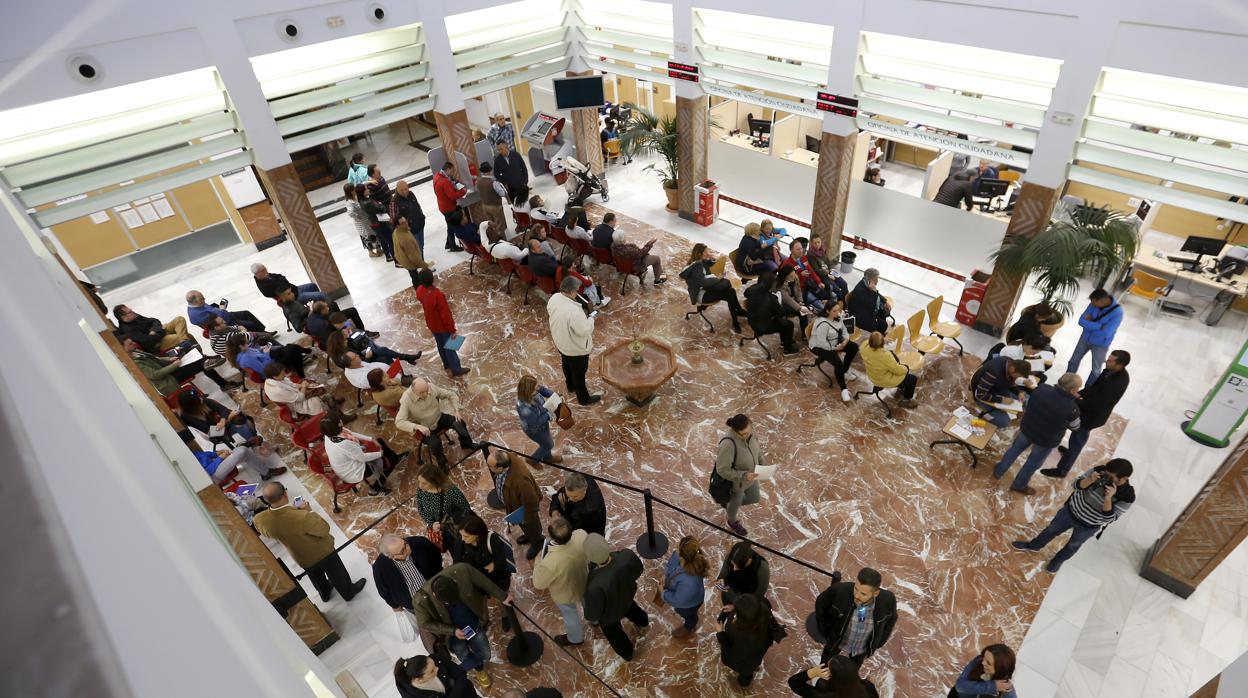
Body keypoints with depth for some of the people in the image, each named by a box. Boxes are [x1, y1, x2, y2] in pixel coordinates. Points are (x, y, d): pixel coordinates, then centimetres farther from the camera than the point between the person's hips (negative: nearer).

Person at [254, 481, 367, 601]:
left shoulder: (260, 520, -26)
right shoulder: (300, 516, -44)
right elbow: (324, 528, -26)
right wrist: (307, 509, -20)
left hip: (301, 559, 5)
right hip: (322, 552, -4)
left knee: (317, 578, 34)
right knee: (337, 574, 26)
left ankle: (325, 594, 60)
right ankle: (349, 592, 50)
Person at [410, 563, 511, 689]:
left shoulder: (461, 571, -34)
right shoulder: (421, 600, -36)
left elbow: (484, 583, -16)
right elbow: (425, 624, -16)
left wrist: (502, 596, -3)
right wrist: (453, 631, -23)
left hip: (474, 625, 2)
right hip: (453, 634, -2)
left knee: (484, 656, 20)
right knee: (466, 660, 21)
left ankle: (478, 669, 56)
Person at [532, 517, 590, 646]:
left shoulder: (549, 563, -47)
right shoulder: (582, 534, -35)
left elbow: (538, 585, -24)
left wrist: (538, 560, -11)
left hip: (565, 594, -4)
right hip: (584, 581, 5)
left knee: (570, 615, 29)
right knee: (587, 601, 38)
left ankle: (575, 638, 60)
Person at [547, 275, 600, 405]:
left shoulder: (554, 298, -17)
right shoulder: (573, 311, -41)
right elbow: (584, 331, -30)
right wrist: (591, 319, -13)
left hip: (560, 341, 8)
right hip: (576, 348, -8)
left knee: (567, 365, 32)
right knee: (579, 372, 16)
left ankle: (571, 386, 58)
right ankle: (584, 398, 38)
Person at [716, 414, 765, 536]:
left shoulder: (748, 430, -22)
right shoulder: (728, 444, -43)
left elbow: (755, 446, 0)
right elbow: (723, 470, -31)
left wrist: (762, 464, -5)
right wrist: (743, 476, -36)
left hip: (749, 474, 6)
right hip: (735, 481, -6)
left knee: (754, 499, 31)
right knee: (736, 503, 27)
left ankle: (728, 504, 60)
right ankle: (733, 522, 64)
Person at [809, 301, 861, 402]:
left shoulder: (837, 317, -3)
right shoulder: (823, 323, -31)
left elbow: (844, 331, 6)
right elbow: (822, 342, -32)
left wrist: (845, 340, -15)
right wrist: (835, 348, -19)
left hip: (834, 342, 9)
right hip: (819, 347, -9)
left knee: (854, 347, 1)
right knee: (838, 363, -26)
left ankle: (844, 371, 17)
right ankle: (844, 389, -12)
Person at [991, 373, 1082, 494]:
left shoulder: (1042, 388, -21)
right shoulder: (1071, 408, -31)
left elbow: (1028, 405, -2)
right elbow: (1075, 427, -9)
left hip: (1027, 428, 3)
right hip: (1046, 440, -3)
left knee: (1015, 449, 28)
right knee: (1033, 463, 21)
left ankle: (998, 471, 45)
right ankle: (1019, 485, 41)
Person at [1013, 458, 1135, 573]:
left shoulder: (1127, 496, -30)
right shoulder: (1101, 470, -24)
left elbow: (1109, 518, -28)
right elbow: (1077, 485, -17)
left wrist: (1108, 498, -42)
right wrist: (1090, 480, -36)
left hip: (1088, 526, -2)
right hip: (1071, 510, 2)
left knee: (1073, 545, 26)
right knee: (1051, 530, 25)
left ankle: (1057, 561, 55)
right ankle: (1034, 545, 52)